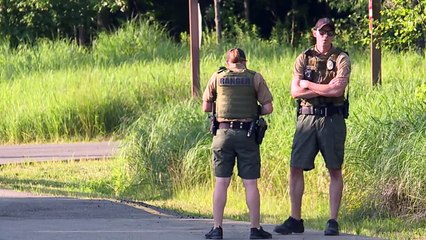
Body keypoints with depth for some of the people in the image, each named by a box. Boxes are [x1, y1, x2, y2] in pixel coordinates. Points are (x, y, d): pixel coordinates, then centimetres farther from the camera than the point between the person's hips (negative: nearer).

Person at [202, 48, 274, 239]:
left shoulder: (217, 77, 5)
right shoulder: (255, 78, 2)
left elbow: (206, 107, 9)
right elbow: (268, 108, -2)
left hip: (223, 132, 1)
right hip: (247, 134, -1)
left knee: (221, 182, 4)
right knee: (250, 183, 3)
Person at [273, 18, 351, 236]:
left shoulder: (341, 59, 1)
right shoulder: (303, 59, 9)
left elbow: (338, 90, -14)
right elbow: (295, 91, -2)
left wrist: (308, 84, -6)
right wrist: (325, 88, -10)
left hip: (332, 118, -3)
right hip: (307, 118, 3)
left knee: (334, 170, 1)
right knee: (296, 168, 0)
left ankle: (333, 221, 5)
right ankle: (295, 220, 6)